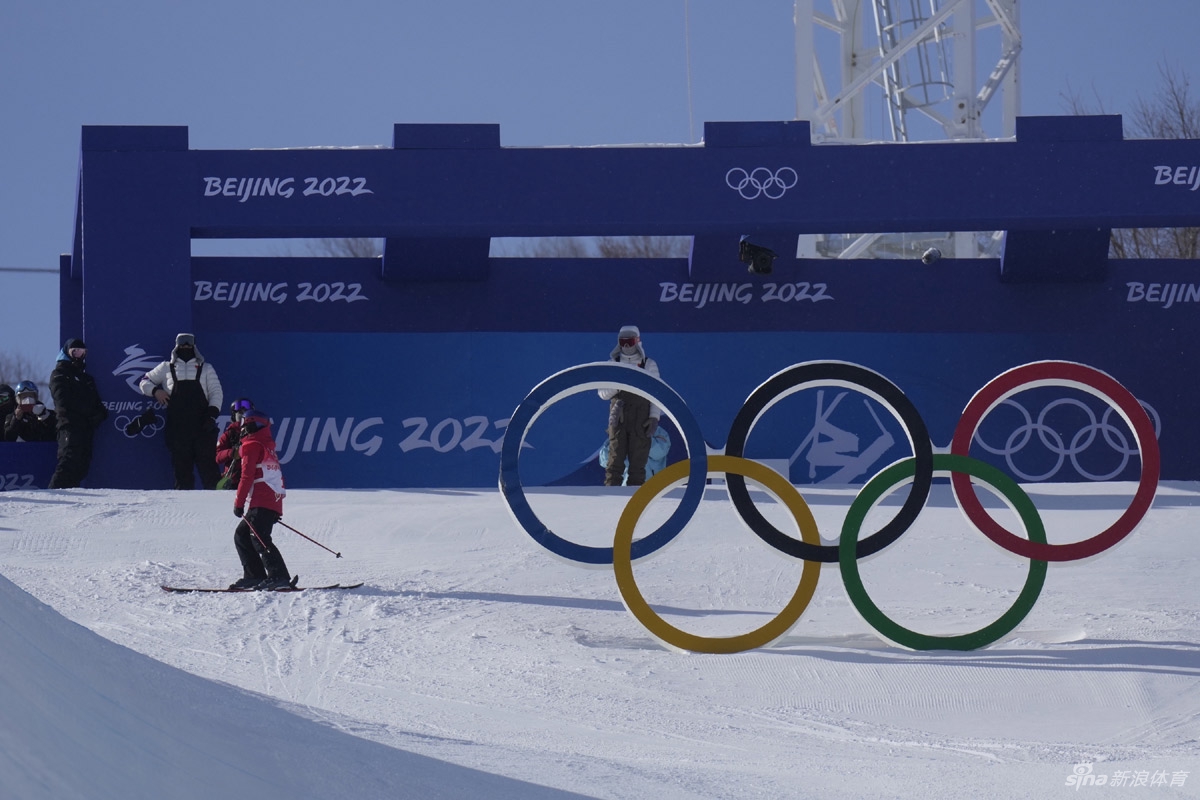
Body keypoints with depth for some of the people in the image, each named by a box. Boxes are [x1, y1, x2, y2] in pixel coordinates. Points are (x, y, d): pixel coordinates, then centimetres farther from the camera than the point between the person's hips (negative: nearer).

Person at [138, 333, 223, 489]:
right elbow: (145, 382, 24)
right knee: (181, 465, -2)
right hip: (177, 426, 1)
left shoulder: (205, 368, 18)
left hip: (202, 424, -1)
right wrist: (155, 391, 1)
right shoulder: (167, 368, 18)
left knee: (207, 463, -10)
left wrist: (213, 413, -4)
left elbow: (216, 392, 12)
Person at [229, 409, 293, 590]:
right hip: (275, 502, 10)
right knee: (241, 535, 14)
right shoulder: (269, 447, 25)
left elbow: (247, 476, -11)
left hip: (261, 503, -10)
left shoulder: (252, 445, -3)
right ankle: (253, 575, 8)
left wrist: (239, 503, -10)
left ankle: (279, 576, -29)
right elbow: (279, 478, 27)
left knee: (258, 538, -18)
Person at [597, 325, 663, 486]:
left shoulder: (649, 365, 9)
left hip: (640, 421, -1)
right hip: (618, 417, 1)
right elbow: (603, 393, 10)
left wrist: (654, 417, -4)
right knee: (615, 461, -5)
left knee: (638, 463, -3)